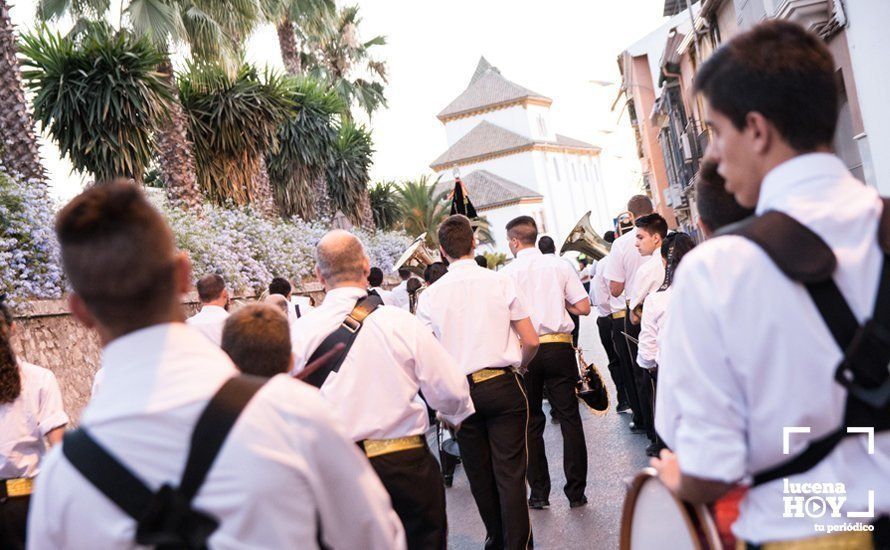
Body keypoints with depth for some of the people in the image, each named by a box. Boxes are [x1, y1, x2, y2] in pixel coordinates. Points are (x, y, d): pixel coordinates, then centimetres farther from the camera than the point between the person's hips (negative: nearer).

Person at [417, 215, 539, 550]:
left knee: (479, 475, 15)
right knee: (510, 472, 3)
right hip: (502, 386, -1)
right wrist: (520, 363, 18)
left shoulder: (430, 296, -2)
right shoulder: (501, 283, -4)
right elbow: (531, 341, -3)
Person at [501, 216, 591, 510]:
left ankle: (539, 493, 16)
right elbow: (583, 307, 0)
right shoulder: (559, 265, 2)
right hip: (559, 347, 1)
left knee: (531, 422, 11)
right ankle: (576, 492, 10)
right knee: (569, 417, 7)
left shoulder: (508, 272, -4)